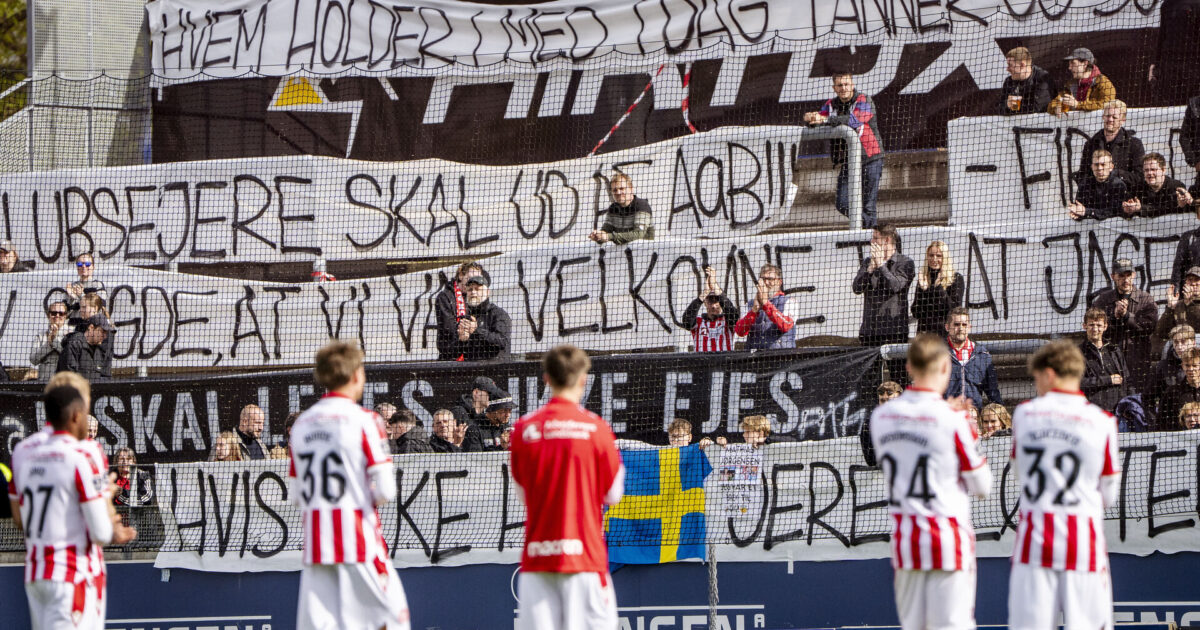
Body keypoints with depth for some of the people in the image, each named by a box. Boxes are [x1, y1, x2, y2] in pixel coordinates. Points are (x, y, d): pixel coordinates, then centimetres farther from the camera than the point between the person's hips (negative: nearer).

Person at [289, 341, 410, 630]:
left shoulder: (302, 423, 9)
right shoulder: (363, 420, -7)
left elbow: (296, 494, 11)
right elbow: (385, 489, -12)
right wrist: (373, 499, 9)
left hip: (315, 541, 5)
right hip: (358, 538, -5)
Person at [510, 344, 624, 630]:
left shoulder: (524, 429, 3)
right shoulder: (595, 427, -5)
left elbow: (523, 492, 11)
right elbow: (613, 494, 3)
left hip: (536, 553, 2)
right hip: (584, 551, -2)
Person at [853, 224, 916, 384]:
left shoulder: (905, 263, 1)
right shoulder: (868, 262, 15)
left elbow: (896, 286, -14)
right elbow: (857, 288, 2)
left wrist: (881, 265, -9)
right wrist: (870, 269, -11)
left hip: (894, 330, -5)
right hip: (869, 329, 5)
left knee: (898, 376, -8)